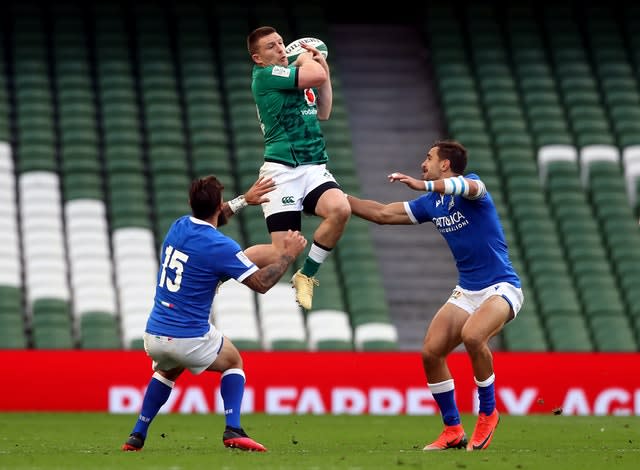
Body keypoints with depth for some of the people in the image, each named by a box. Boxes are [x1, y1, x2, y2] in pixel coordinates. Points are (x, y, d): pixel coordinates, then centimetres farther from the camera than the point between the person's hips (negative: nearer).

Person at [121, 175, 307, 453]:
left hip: (153, 336, 6)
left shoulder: (178, 227, 7)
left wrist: (244, 200, 36)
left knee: (167, 371, 37)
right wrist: (288, 254, 2)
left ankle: (137, 437, 27)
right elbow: (261, 283, -11)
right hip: (190, 340, -6)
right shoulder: (220, 246, -15)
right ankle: (233, 430, 3)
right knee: (233, 362, 23)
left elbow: (207, 218, 32)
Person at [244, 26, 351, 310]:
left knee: (340, 209, -26)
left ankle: (306, 275, -3)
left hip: (314, 167, 6)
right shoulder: (265, 75, -7)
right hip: (282, 169, -6)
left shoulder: (299, 74, 17)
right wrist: (306, 58, 5)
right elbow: (317, 75, -17)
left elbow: (323, 113, 29)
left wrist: (324, 67, 22)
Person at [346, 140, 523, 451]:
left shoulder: (472, 183, -12)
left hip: (501, 288, -8)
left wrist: (423, 185, -54)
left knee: (472, 336, -33)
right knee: (431, 352, -7)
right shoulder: (430, 204, 10)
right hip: (467, 291, 8)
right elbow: (382, 213, 19)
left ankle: (488, 413, -13)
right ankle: (453, 431, 6)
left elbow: (469, 187, -38)